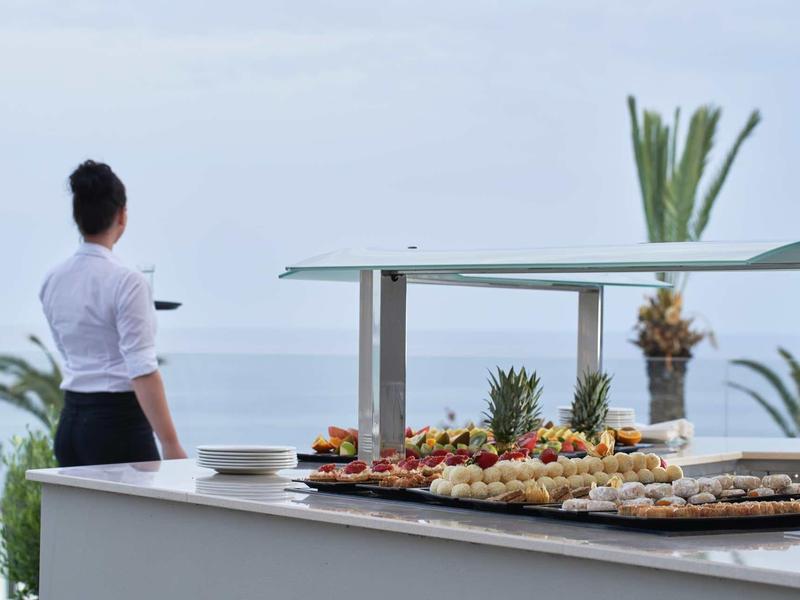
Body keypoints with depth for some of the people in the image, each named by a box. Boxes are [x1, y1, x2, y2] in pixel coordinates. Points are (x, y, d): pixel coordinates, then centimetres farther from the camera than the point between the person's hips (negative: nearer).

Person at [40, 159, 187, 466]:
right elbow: (143, 371, -19)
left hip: (70, 422, 7)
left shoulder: (53, 281, 7)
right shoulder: (127, 282, -15)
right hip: (118, 422, -7)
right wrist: (171, 445, -19)